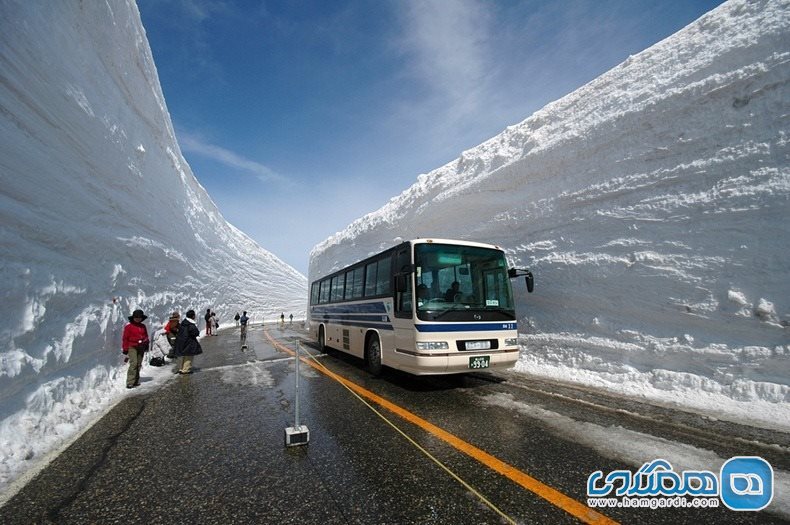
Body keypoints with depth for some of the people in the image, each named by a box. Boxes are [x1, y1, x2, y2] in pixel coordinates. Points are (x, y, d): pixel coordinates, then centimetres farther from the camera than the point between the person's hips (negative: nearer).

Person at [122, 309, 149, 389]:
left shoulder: (143, 326, 10)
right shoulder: (129, 327, -5)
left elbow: (146, 336, 19)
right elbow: (125, 338, -4)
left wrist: (146, 345, 18)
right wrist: (125, 349, -5)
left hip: (141, 348, 5)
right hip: (132, 347, -5)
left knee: (139, 365, 9)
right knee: (133, 363, -16)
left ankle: (136, 381, 19)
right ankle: (130, 383, -12)